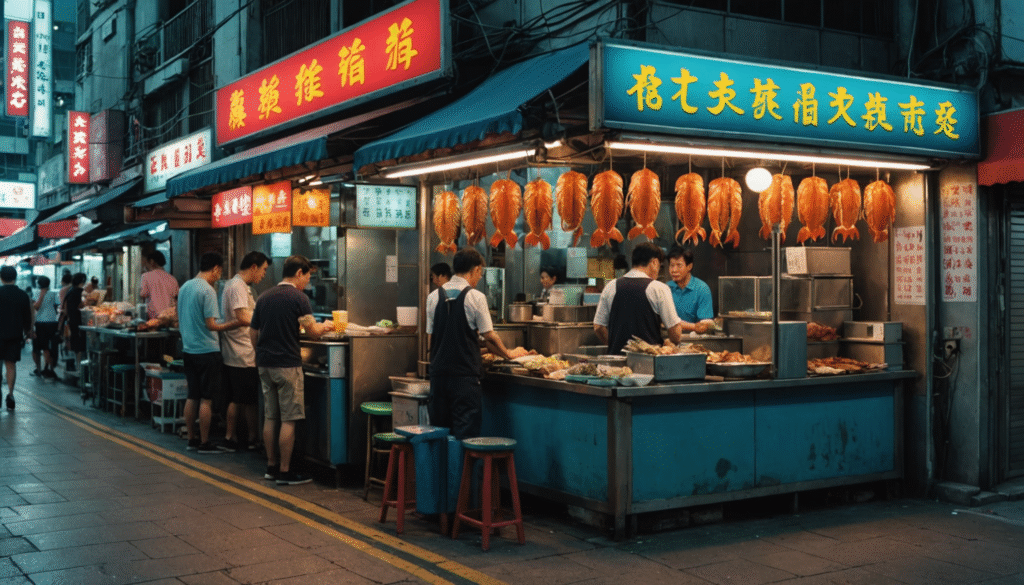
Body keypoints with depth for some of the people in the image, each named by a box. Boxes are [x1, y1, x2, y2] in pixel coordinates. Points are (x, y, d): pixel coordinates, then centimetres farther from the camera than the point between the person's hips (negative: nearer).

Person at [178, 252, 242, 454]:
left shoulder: (184, 288, 10)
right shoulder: (207, 290, -15)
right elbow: (211, 324, -18)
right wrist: (234, 323, -8)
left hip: (188, 349, 8)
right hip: (207, 350, -8)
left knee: (192, 397, 13)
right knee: (206, 399, -1)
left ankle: (192, 439, 19)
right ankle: (205, 443, 3)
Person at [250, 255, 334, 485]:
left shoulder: (264, 298, 11)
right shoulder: (298, 297, -10)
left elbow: (253, 333, 17)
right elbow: (312, 332, -15)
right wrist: (325, 326, 5)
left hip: (265, 363, 7)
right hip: (287, 364, -7)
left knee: (270, 417, 13)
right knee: (288, 419, -2)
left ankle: (271, 466, 19)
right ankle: (285, 472, 0)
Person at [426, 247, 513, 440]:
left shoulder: (434, 296, 6)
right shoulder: (475, 297, -7)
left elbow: (430, 341, 9)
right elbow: (489, 336, -3)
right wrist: (507, 354, 13)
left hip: (438, 371, 5)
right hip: (465, 372, -5)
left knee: (438, 428, 10)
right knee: (465, 430, -1)